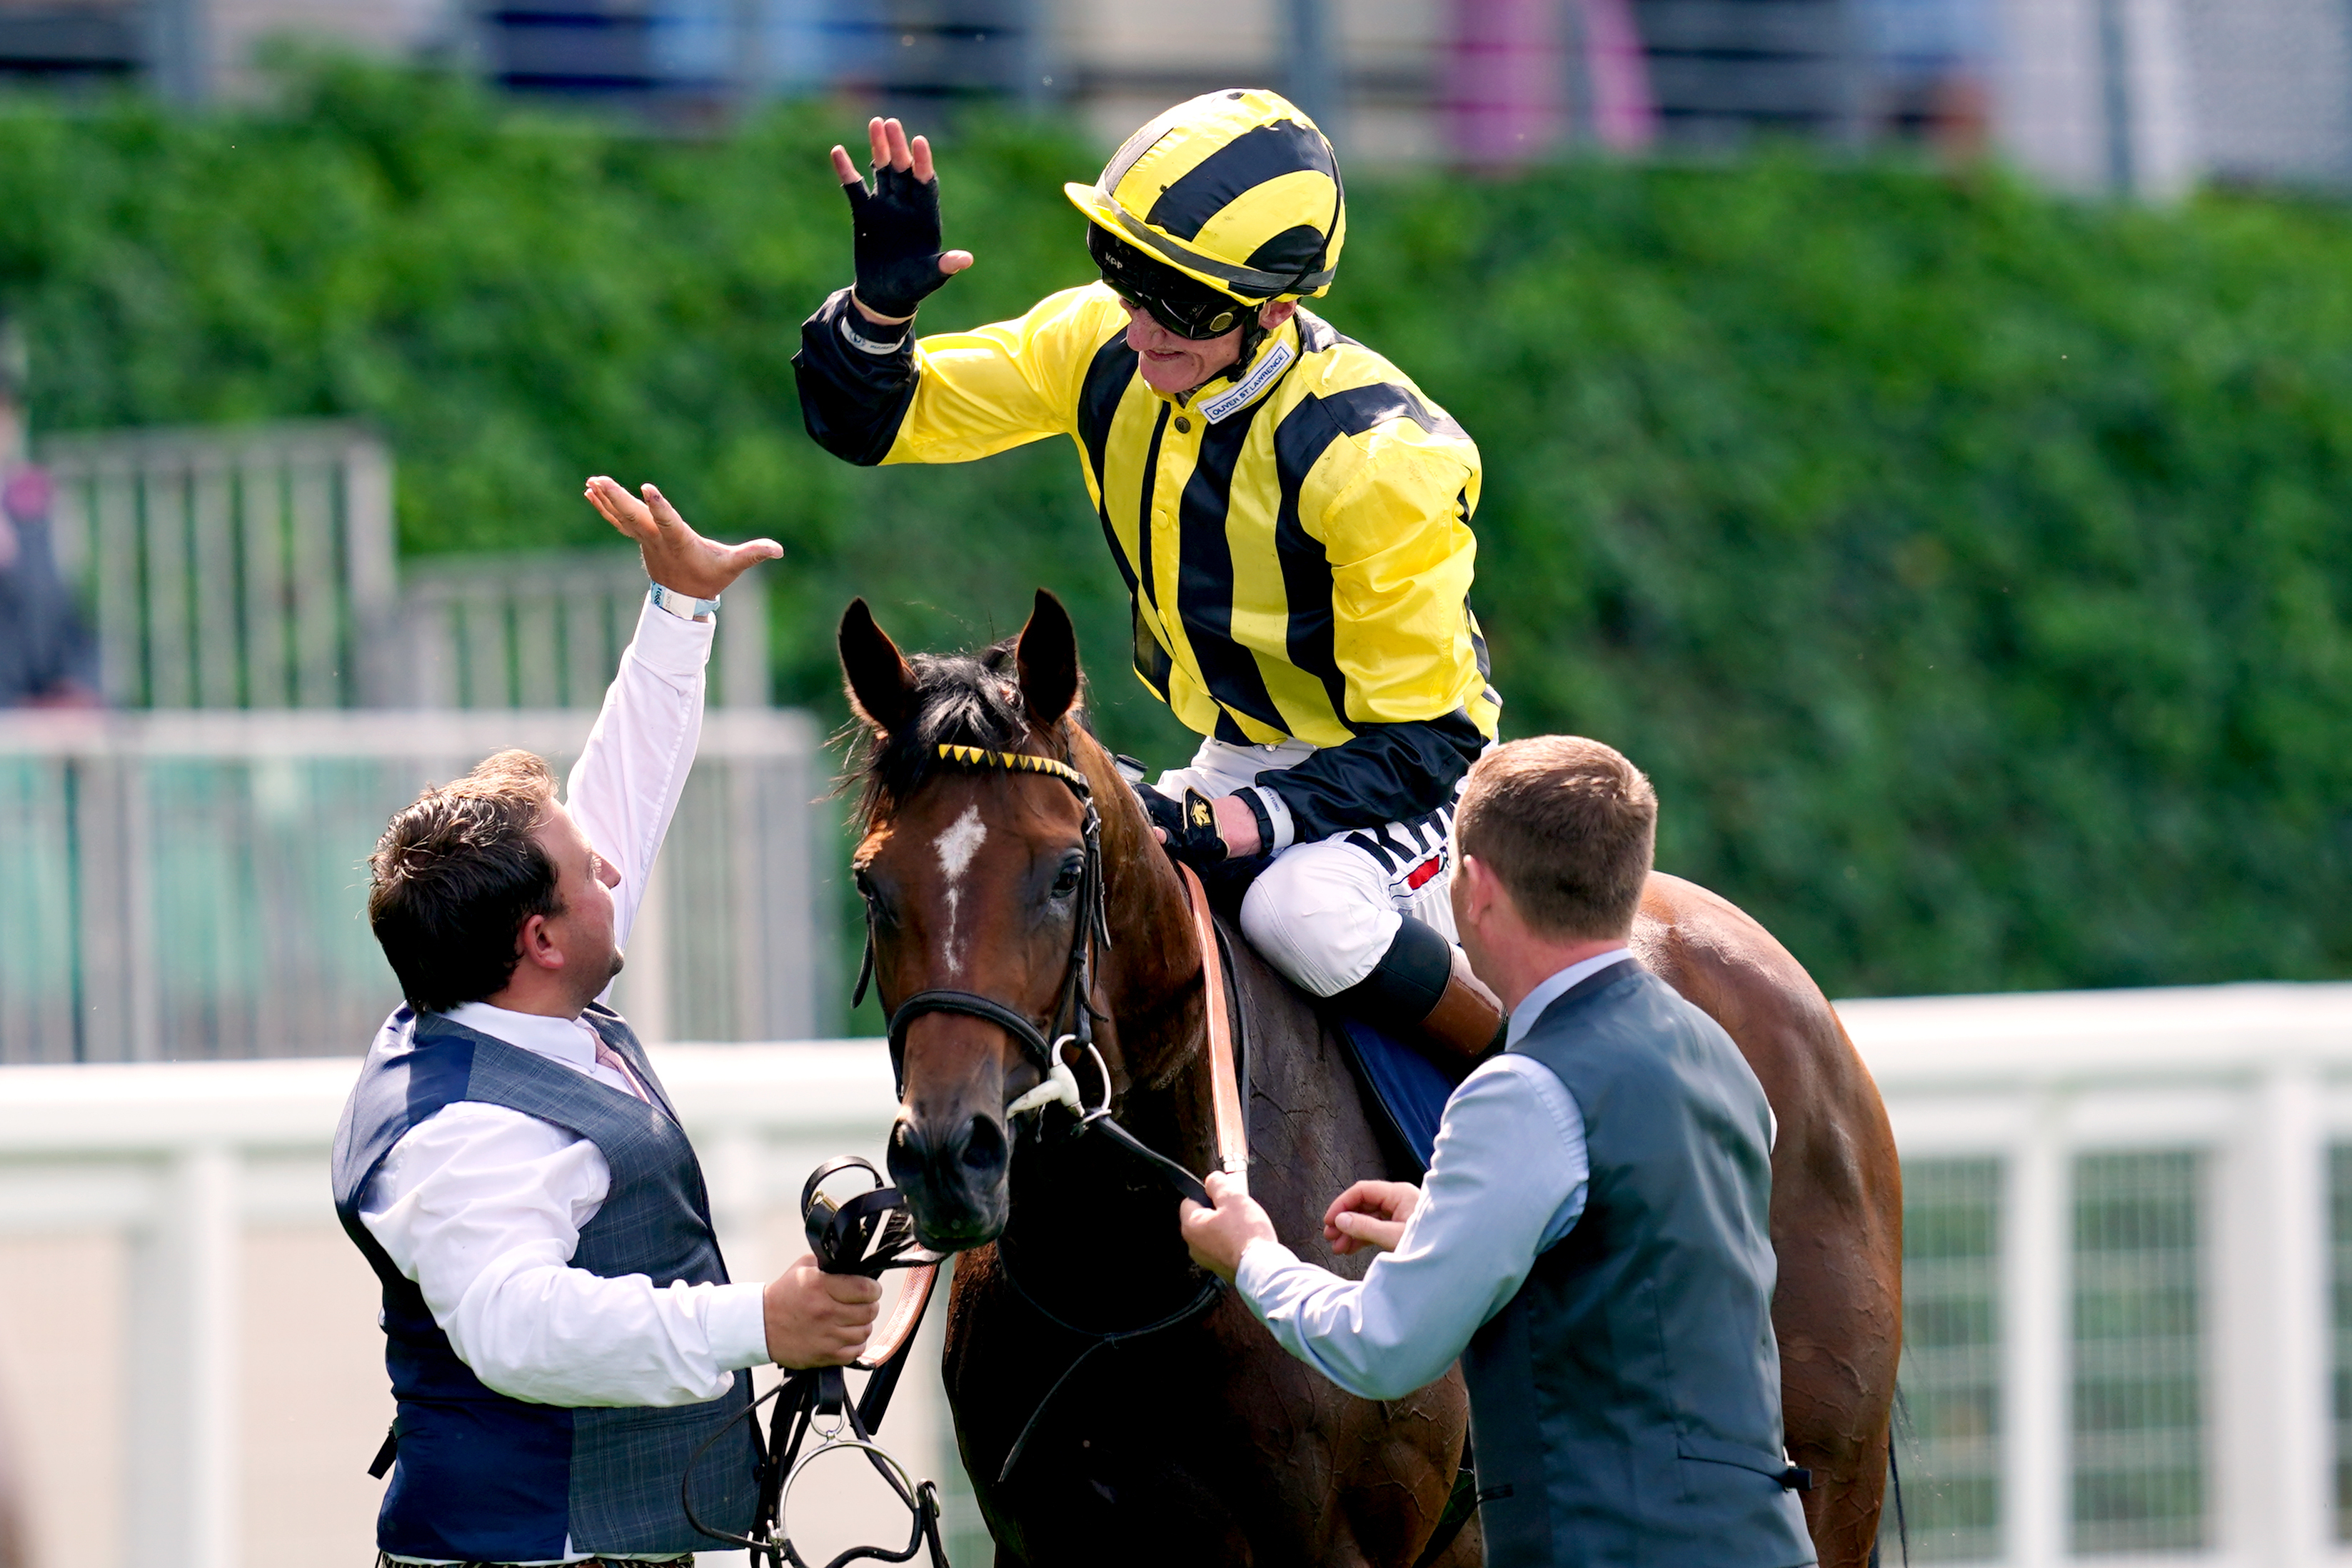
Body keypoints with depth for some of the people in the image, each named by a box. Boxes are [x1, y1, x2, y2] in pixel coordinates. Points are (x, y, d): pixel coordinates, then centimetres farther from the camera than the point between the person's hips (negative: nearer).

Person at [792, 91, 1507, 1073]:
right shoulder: (1100, 347, -12)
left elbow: (1421, 743, -24)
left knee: (1300, 908, -34)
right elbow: (870, 419, -3)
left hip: (1392, 765, -7)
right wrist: (880, 304, -25)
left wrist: (1254, 822, -37)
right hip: (1235, 760, 7)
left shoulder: (1377, 456, -29)